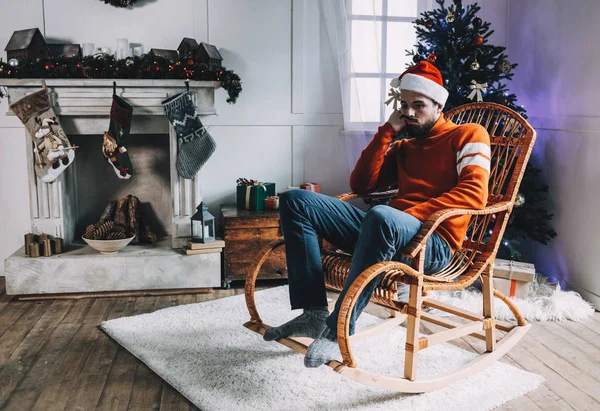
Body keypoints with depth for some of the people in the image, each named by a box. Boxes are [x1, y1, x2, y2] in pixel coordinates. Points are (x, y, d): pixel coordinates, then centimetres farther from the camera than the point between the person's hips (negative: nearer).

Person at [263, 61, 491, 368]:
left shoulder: (468, 135, 9)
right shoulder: (403, 147, 27)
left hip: (433, 243, -7)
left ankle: (338, 329, -31)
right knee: (296, 201, -7)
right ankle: (314, 313, -16)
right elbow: (361, 185, 16)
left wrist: (412, 215, -19)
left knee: (382, 216, -43)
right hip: (388, 231, 7)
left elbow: (475, 193, -10)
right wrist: (388, 131, 11)